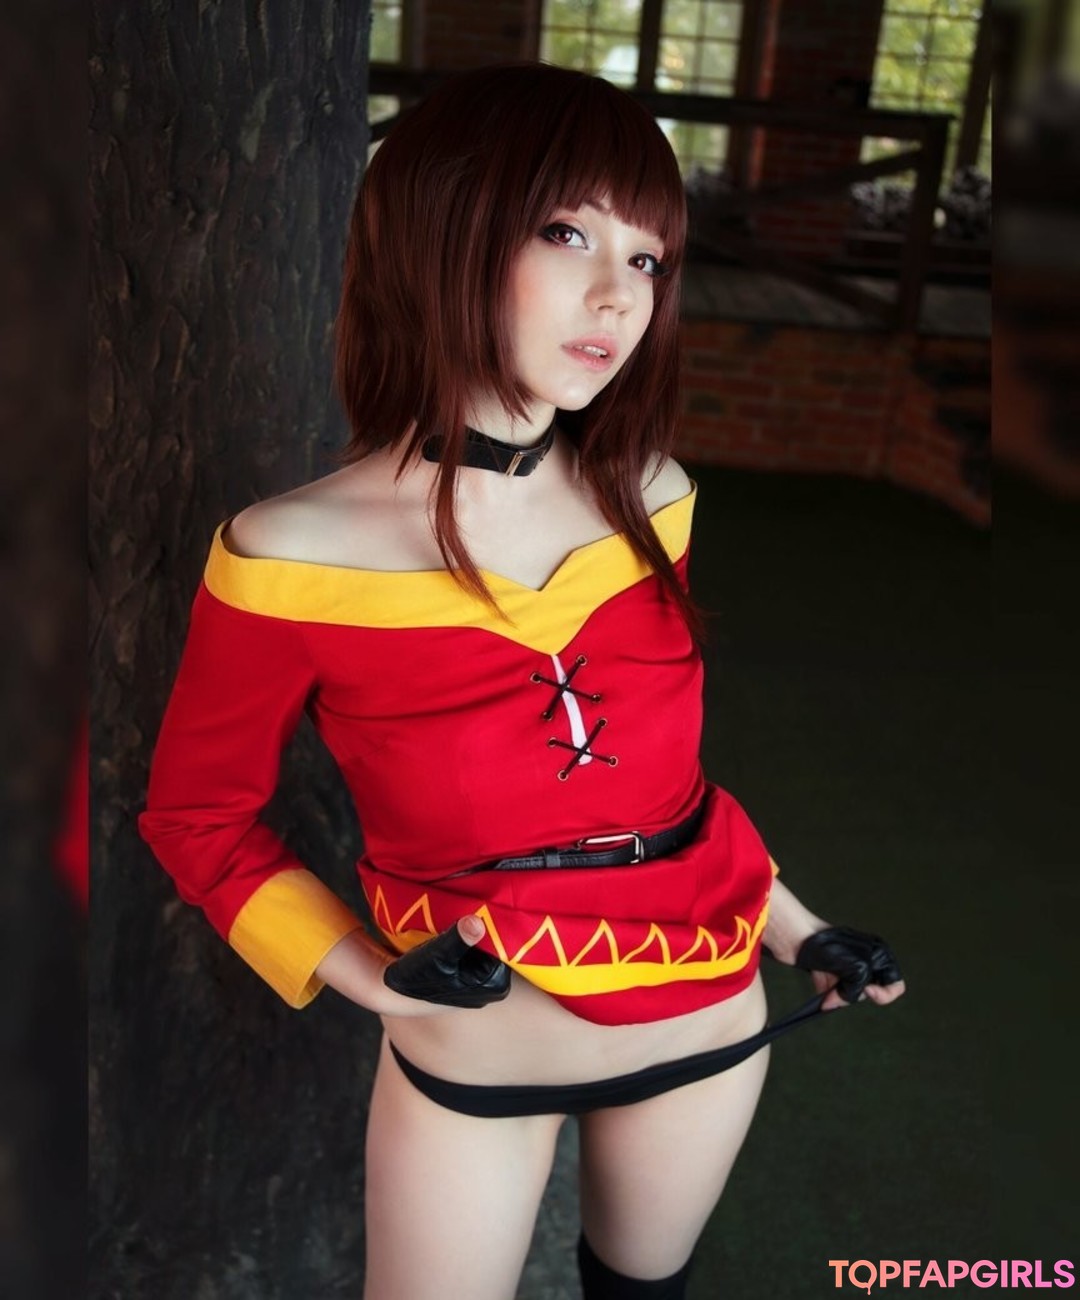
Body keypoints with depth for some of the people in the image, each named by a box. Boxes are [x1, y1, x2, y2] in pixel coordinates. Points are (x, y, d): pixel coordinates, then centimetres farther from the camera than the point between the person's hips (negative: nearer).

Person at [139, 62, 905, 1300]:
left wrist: (794, 928, 5)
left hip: (709, 1013, 4)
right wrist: (362, 973, -15)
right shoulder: (293, 556, -20)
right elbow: (195, 808, -5)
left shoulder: (655, 501, -8)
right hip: (468, 1052, -3)